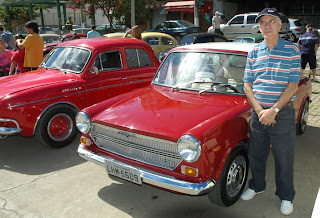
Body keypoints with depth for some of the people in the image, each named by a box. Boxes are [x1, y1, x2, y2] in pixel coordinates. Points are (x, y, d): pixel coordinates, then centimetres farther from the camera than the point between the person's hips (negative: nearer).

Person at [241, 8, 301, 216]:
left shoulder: (292, 50, -5)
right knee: (256, 155, 16)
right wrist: (259, 109, -10)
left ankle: (286, 196, 30)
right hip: (258, 112, 3)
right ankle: (257, 186, 39)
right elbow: (247, 85, 3)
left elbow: (293, 85, -9)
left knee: (284, 158, 9)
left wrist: (274, 110, -17)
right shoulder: (254, 52, 5)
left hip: (283, 114, -3)